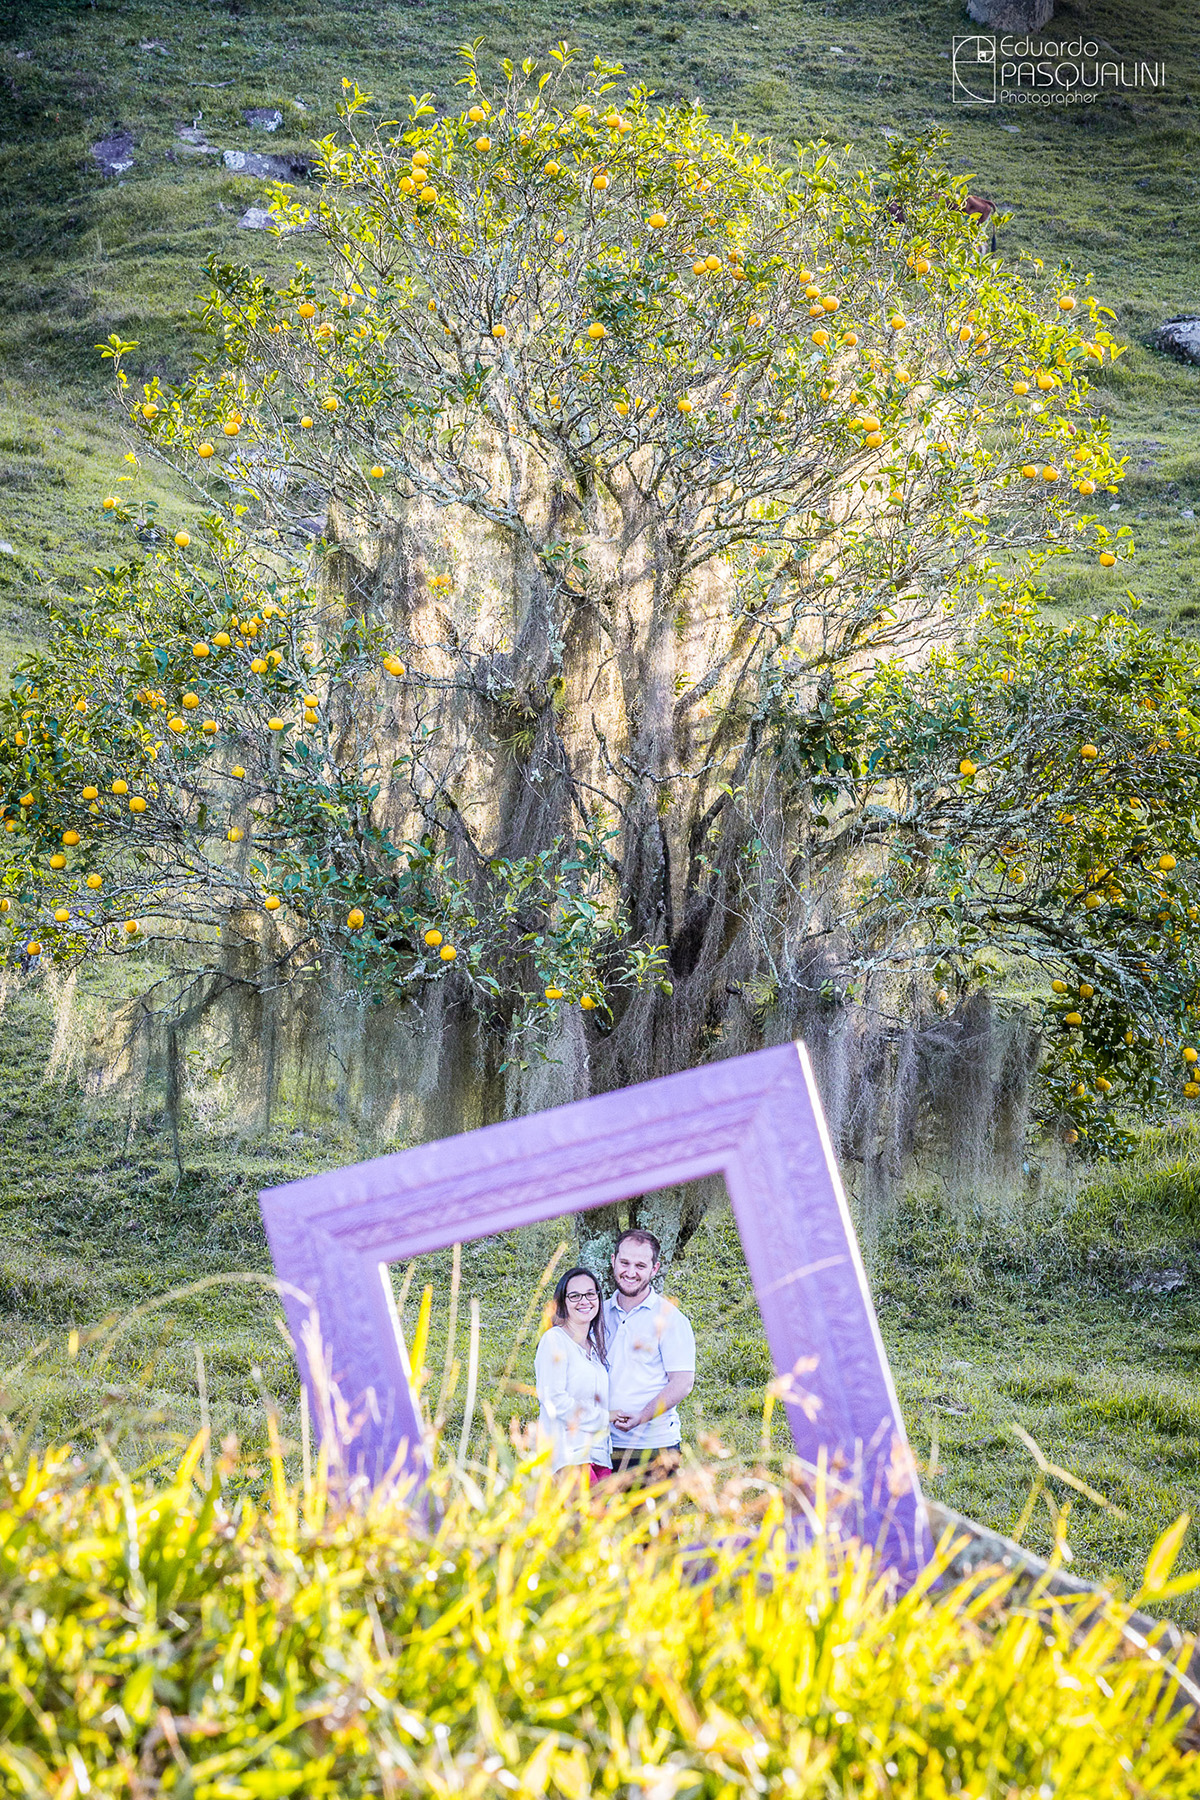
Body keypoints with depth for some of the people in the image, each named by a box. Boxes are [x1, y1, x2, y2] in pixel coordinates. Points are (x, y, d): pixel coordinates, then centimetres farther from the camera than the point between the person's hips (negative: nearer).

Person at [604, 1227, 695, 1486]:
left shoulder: (669, 1318, -2)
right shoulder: (600, 1313, 11)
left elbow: (682, 1383, -7)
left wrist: (642, 1416, -20)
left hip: (653, 1448, -4)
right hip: (603, 1444, 4)